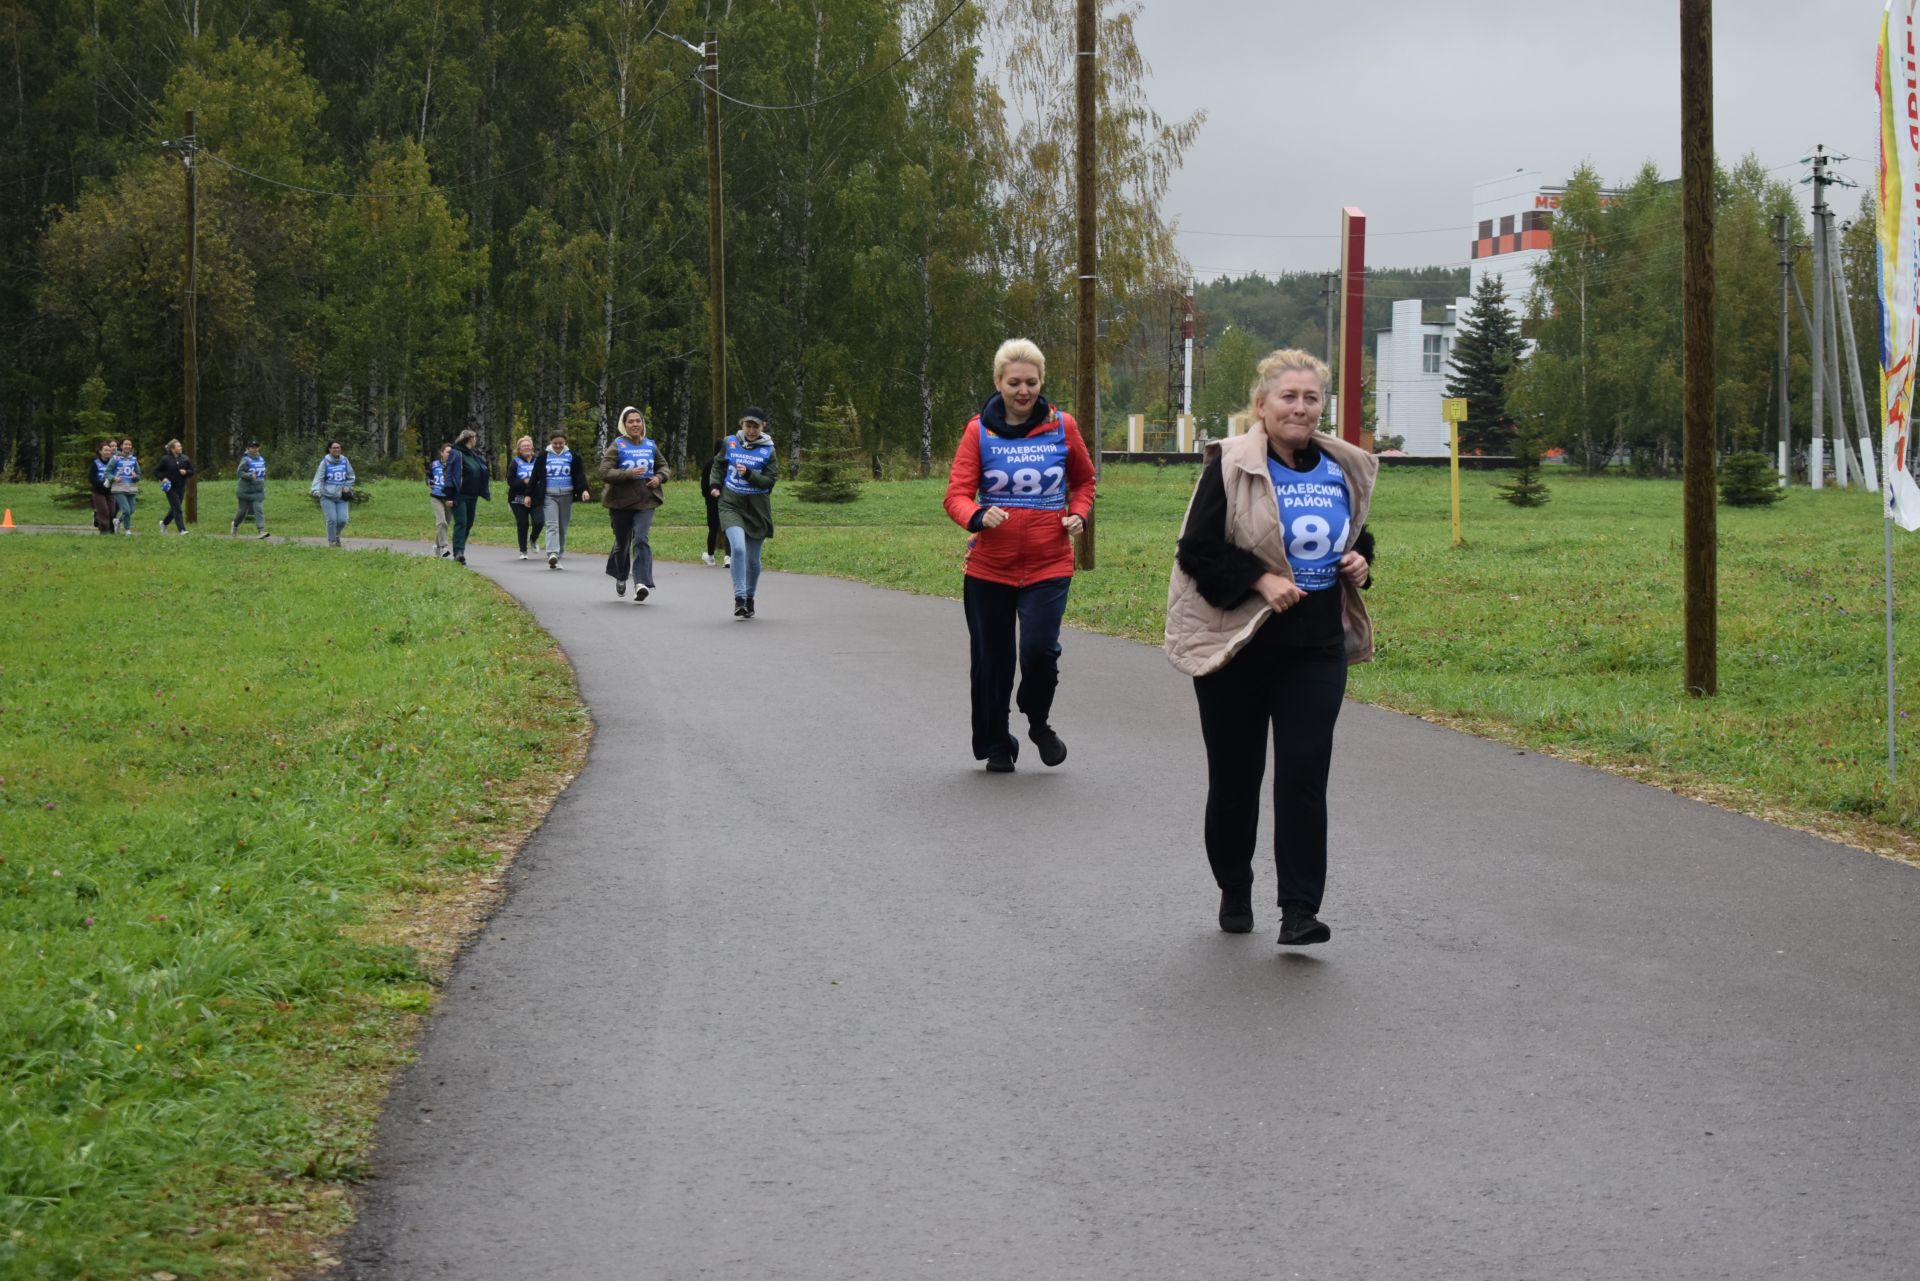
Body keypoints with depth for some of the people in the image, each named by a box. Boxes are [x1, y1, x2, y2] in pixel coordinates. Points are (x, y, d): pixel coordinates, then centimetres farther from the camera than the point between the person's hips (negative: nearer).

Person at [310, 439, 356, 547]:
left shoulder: (344, 461, 5)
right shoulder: (325, 462, -6)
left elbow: (350, 477, 17)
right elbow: (318, 478, -13)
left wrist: (347, 487, 2)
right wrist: (316, 490, -29)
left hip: (341, 497, 3)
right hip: (327, 497, -3)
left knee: (342, 520, -4)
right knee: (332, 519, -10)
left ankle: (336, 534, 27)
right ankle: (332, 541, 7)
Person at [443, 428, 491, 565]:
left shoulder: (475, 455, 15)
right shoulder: (456, 454, -9)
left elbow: (481, 475, 20)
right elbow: (449, 475, -13)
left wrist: (485, 493, 15)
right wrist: (449, 496, -18)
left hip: (472, 497, 8)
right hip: (459, 496, -8)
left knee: (468, 524, 9)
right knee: (461, 523, -15)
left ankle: (459, 553, 17)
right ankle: (458, 552, -20)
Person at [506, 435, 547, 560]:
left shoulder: (537, 462, 7)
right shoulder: (515, 463, 4)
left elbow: (543, 478, 9)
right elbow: (510, 481, -3)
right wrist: (524, 482, -17)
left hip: (535, 499, 1)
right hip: (519, 500, -1)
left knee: (539, 521, -14)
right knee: (523, 524, -1)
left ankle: (534, 538, 19)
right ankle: (523, 551, 13)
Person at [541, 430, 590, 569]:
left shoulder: (572, 456, 5)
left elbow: (580, 474, 0)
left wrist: (584, 489, -16)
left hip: (566, 496, 2)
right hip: (549, 496, -2)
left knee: (563, 527, 7)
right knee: (552, 525, -15)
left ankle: (560, 555, 17)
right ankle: (552, 554, -29)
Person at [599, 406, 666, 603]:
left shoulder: (650, 446, 8)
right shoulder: (617, 446, -5)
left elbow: (663, 467, 22)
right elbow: (604, 472, -14)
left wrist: (659, 477, -1)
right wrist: (628, 474, -25)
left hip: (646, 501, 1)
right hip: (621, 502, -1)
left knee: (641, 539, -17)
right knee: (622, 542, 12)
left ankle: (642, 583, -24)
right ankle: (620, 576, 40)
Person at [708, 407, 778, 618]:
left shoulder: (768, 450, -2)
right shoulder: (730, 443, 3)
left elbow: (769, 481, -6)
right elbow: (718, 465, 19)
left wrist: (748, 474, -20)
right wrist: (714, 485, 4)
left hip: (756, 509, 0)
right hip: (731, 505, 0)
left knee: (753, 559, 8)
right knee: (738, 548, -23)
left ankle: (749, 598, 29)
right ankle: (739, 597, -19)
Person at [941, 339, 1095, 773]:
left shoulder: (1062, 427, 3)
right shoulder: (980, 430, -1)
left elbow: (1084, 480, 19)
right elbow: (957, 493, -7)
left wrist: (1078, 513, 0)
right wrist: (977, 517, -28)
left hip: (1049, 563, 0)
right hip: (989, 566, 0)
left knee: (1040, 649, -15)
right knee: (992, 659, 7)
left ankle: (1039, 722, 15)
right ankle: (995, 746, 26)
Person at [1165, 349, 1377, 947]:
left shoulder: (1343, 468, 7)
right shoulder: (1232, 466, -9)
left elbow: (1356, 535, 23)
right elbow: (1197, 550, -10)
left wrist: (1360, 561, 1)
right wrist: (1260, 580, -20)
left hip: (1316, 650, 3)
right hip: (1238, 648, -3)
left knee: (1304, 776, -6)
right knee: (1234, 778, 8)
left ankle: (1299, 909, -6)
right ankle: (1234, 893, 28)